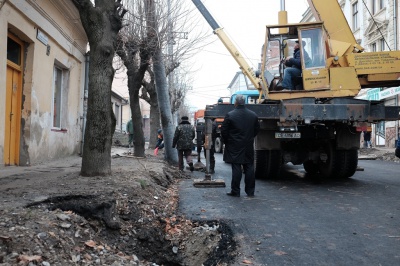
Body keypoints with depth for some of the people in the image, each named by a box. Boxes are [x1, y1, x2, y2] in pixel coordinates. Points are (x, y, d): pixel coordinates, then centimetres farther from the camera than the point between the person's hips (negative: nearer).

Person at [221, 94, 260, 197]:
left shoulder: (230, 115, -11)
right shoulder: (253, 115, 4)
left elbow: (224, 131, -9)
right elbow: (257, 129, 11)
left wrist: (227, 141, 7)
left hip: (235, 147, -3)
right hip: (249, 147, 4)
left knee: (236, 168, -1)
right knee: (249, 168, 8)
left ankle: (235, 191, 3)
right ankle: (250, 191, 14)